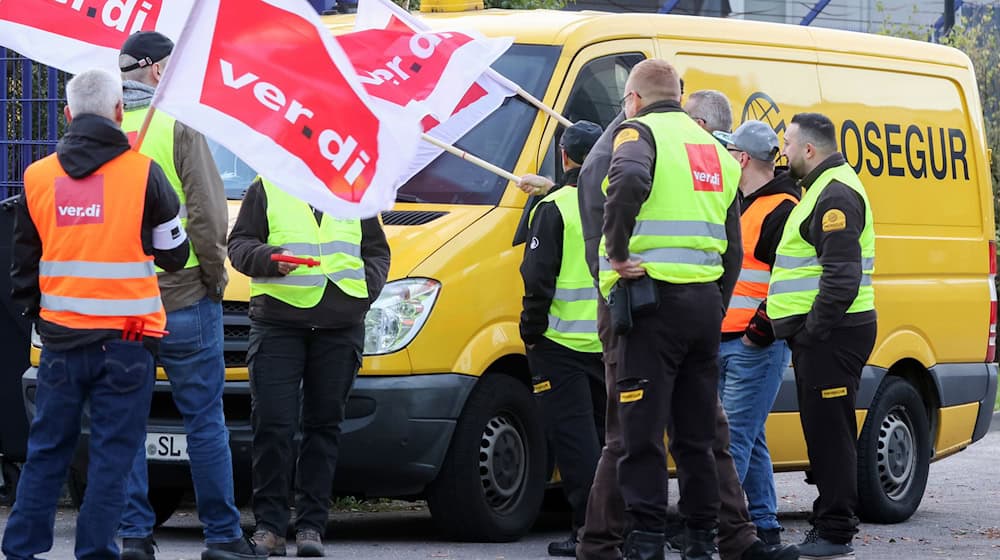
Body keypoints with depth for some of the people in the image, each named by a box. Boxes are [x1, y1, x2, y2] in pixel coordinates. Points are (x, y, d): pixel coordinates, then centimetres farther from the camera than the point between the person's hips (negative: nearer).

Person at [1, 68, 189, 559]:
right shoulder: (142, 173, -6)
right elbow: (174, 252, 4)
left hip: (60, 339, 3)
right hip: (125, 339, -3)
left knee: (47, 450, 12)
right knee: (112, 454, 1)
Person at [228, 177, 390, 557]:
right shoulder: (266, 188, 7)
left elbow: (377, 251, 19)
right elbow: (239, 245, 4)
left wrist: (365, 290, 1)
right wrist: (270, 258, -15)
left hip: (341, 330, 3)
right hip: (277, 323, -2)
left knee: (325, 425, 3)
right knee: (272, 425, -8)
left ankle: (311, 525, 8)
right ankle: (269, 526, -1)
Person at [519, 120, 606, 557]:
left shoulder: (554, 209, -10)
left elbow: (539, 279, -12)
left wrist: (531, 332, -5)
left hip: (563, 342, -6)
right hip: (612, 343, 6)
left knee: (573, 437, -4)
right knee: (604, 434, 14)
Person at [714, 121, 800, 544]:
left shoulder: (782, 211, -12)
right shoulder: (740, 205, 19)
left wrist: (761, 328, -21)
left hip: (757, 346, -10)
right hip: (726, 343, 10)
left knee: (736, 439, -12)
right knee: (749, 439, 11)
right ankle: (765, 526, 16)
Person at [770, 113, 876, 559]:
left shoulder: (835, 195, -14)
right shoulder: (822, 189, 21)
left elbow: (843, 276, -23)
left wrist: (813, 329, -21)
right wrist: (804, 334, 20)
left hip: (830, 335, -11)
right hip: (821, 335, 11)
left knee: (829, 431, -10)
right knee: (824, 431, 13)